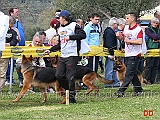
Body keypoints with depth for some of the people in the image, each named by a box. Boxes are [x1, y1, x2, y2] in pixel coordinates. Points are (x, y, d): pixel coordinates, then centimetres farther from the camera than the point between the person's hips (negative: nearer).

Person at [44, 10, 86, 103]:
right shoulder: (61, 29, 21)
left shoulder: (74, 26, -5)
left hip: (72, 56, -9)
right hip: (63, 56, 9)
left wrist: (70, 37, -28)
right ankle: (69, 91, 19)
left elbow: (83, 35, -20)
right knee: (59, 75, 3)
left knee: (70, 77, -9)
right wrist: (50, 50, 25)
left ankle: (72, 97, -2)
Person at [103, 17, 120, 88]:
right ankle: (108, 84, -4)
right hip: (110, 53, -12)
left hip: (111, 54, 12)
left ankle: (116, 83, 20)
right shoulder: (109, 32, -17)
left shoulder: (111, 31, 18)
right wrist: (111, 54, -24)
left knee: (114, 69, 14)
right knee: (110, 69, -7)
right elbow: (109, 44, -23)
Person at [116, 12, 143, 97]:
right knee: (133, 74, 12)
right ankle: (138, 90, 21)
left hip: (135, 55, -8)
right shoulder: (126, 28, 11)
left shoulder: (138, 29, -14)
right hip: (127, 54, 8)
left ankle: (121, 91, -15)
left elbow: (140, 41, -24)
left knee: (129, 74, -9)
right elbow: (123, 38, 23)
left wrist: (129, 41, -18)